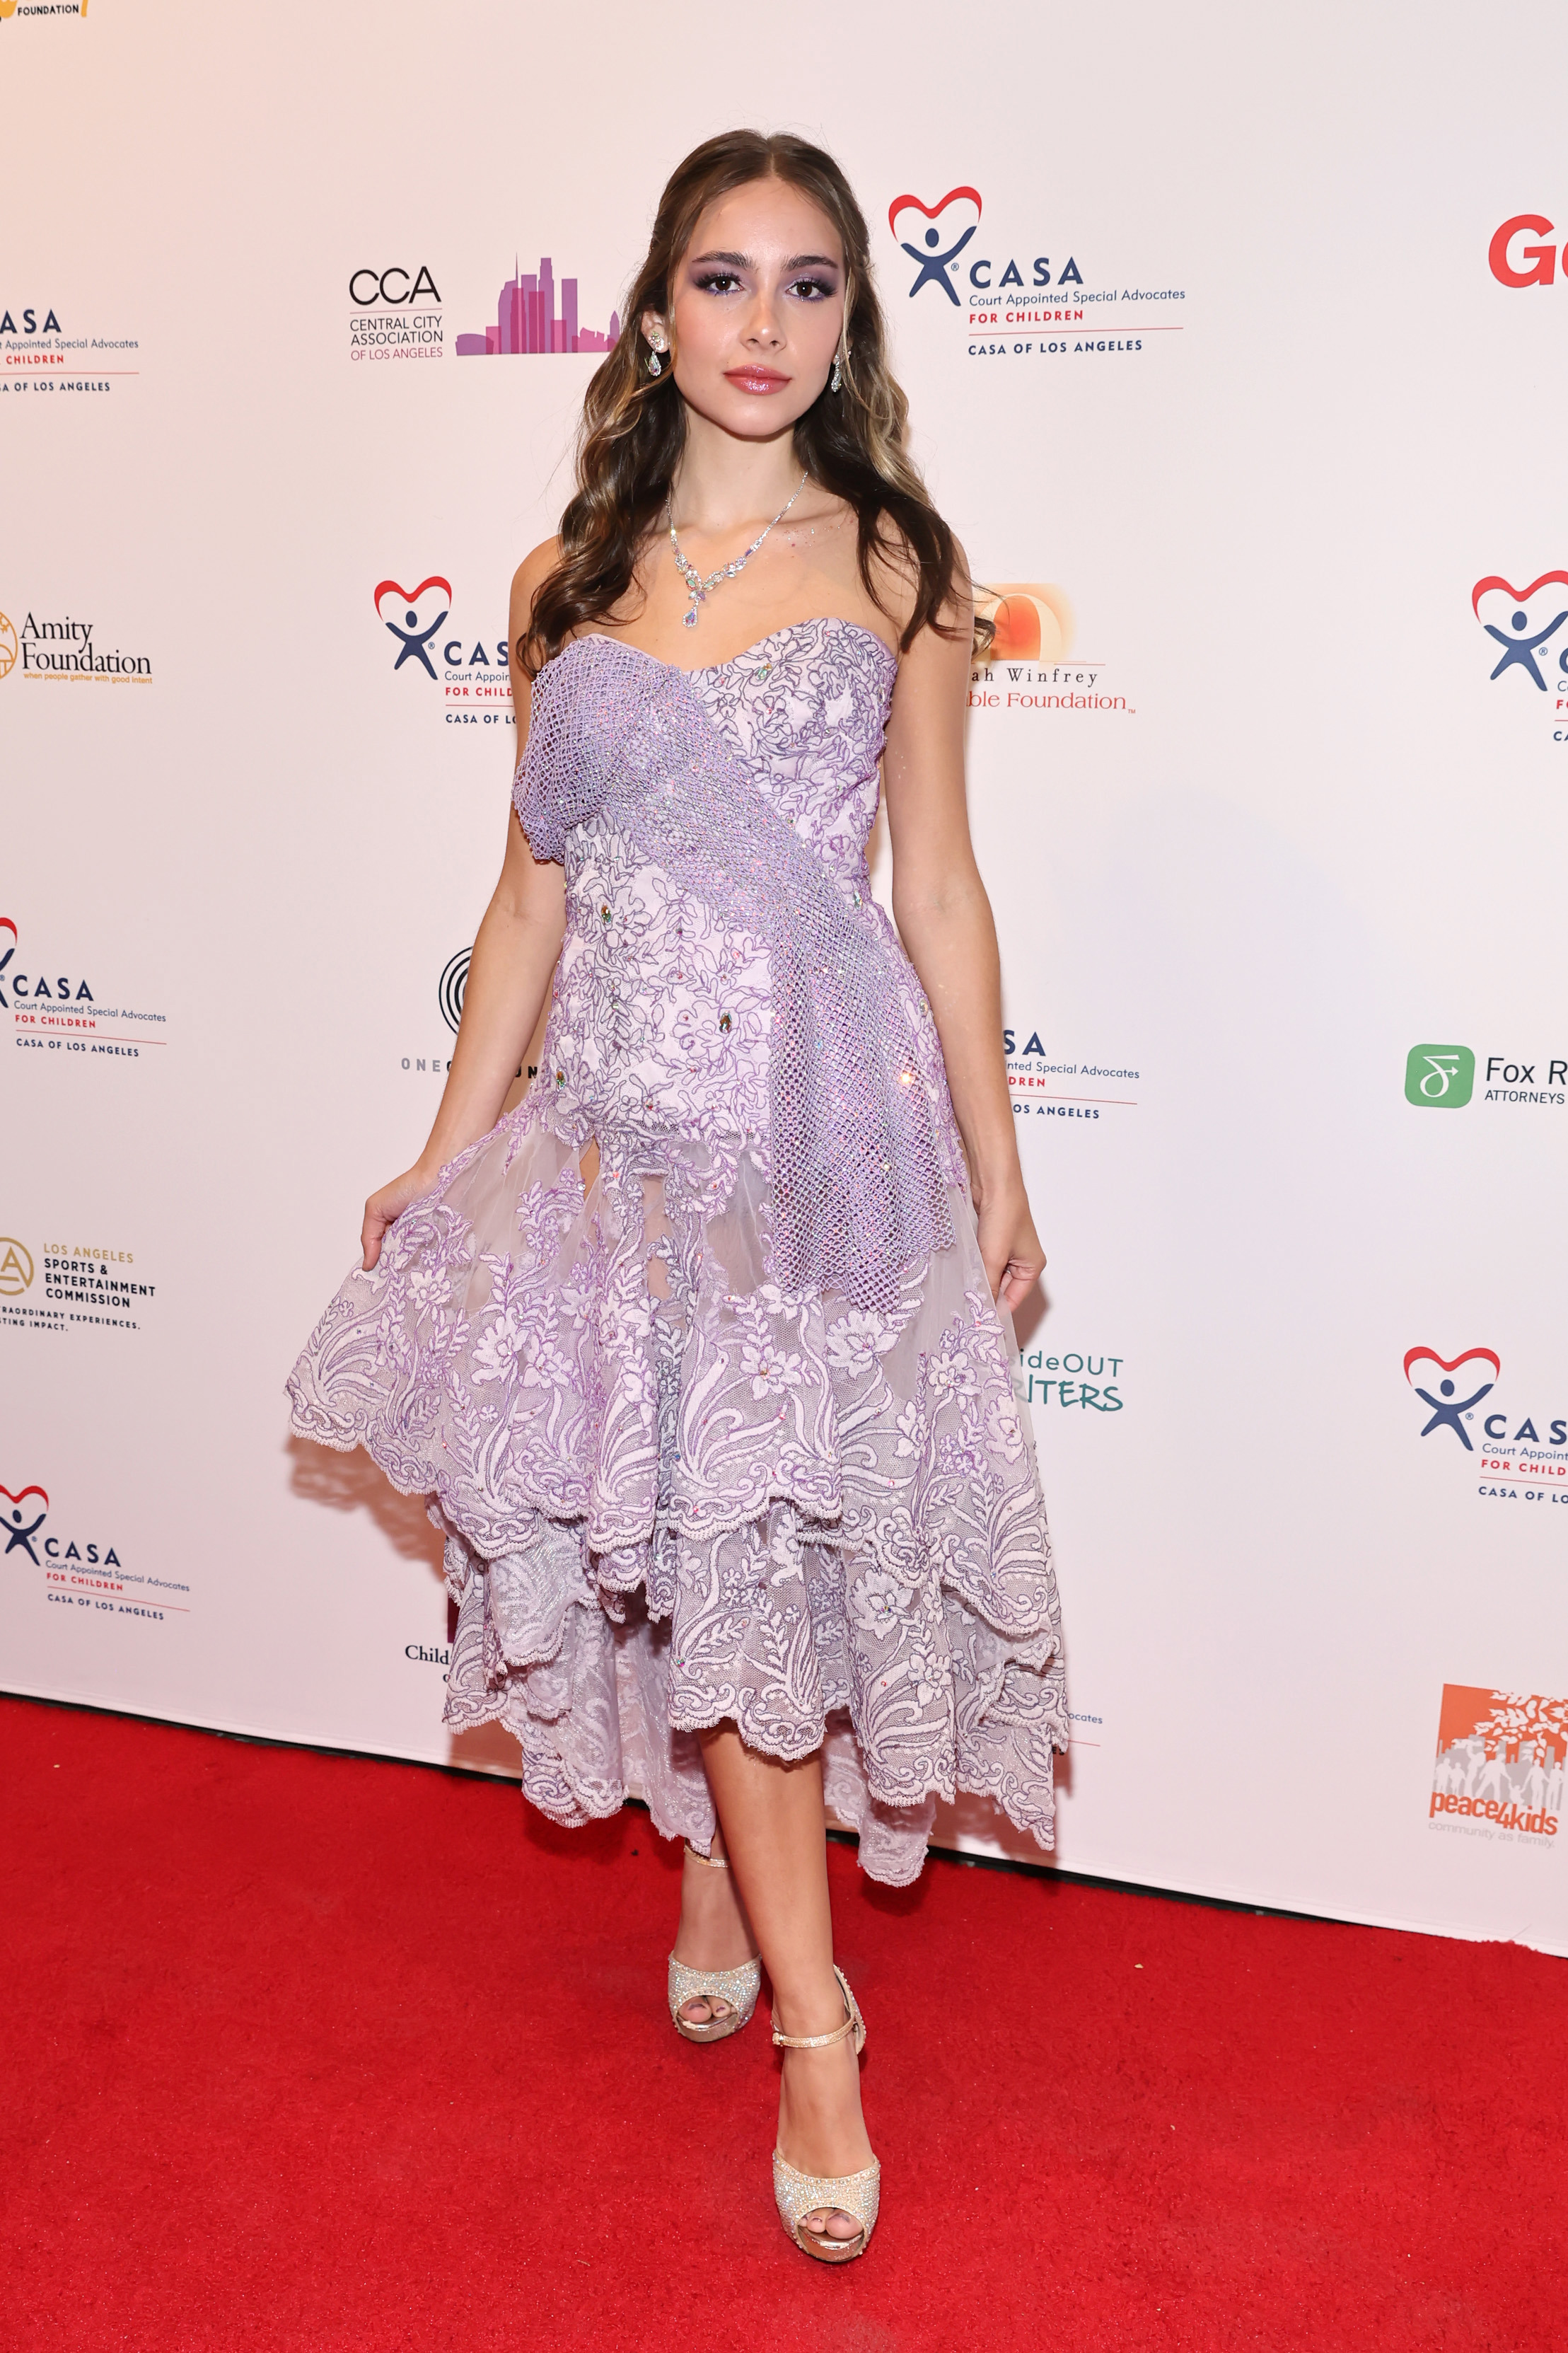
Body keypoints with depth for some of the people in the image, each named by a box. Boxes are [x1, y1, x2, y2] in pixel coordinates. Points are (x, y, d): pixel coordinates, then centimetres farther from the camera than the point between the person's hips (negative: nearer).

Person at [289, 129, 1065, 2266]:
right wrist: (449, 1152, 9)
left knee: (769, 1535, 3)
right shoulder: (570, 581, 7)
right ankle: (808, 2014, 24)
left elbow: (939, 889, 3)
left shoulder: (890, 564, 2)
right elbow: (533, 896, 10)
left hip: (830, 1113, -1)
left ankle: (723, 1897, 30)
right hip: (626, 1117, 2)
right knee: (695, 1539, 6)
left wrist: (995, 1171, 2)